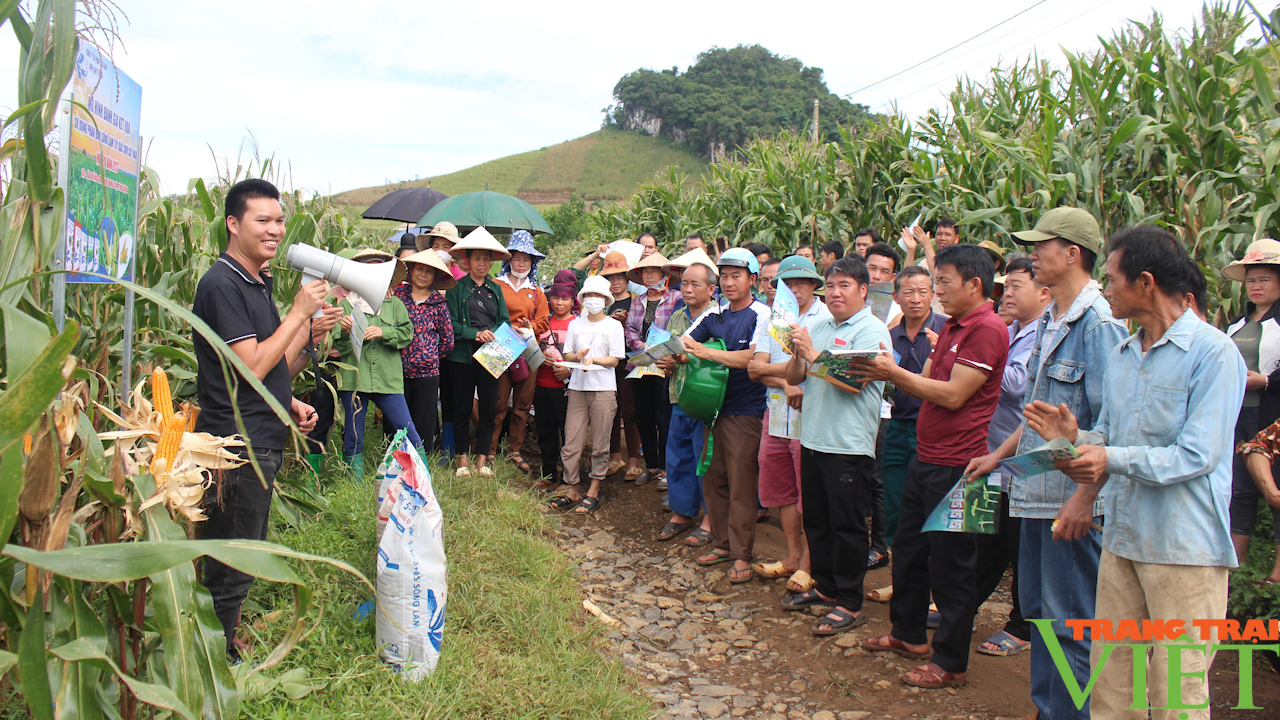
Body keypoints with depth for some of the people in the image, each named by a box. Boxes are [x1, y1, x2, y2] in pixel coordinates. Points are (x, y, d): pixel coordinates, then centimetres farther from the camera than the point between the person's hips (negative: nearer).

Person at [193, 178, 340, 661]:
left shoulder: (259, 284, 15)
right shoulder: (221, 284, -15)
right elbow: (251, 367, -21)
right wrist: (299, 312, -16)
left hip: (263, 444, 10)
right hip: (236, 445, -10)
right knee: (230, 571, 2)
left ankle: (226, 653, 33)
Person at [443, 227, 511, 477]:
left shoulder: (495, 290, 15)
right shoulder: (457, 288, 3)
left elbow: (505, 321, 11)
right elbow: (451, 323, -4)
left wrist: (492, 333, -10)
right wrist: (476, 334, -18)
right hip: (463, 356, -3)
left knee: (488, 406, 2)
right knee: (462, 407, 2)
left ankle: (482, 458, 11)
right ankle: (462, 458, 12)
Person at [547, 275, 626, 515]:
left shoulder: (613, 325, 4)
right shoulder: (575, 324, 13)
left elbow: (615, 359, -1)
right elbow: (567, 354, 13)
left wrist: (594, 359, -18)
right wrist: (578, 356, -9)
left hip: (603, 389, -3)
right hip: (577, 387, 3)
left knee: (599, 445, 1)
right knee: (571, 443, -1)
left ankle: (593, 492, 11)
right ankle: (571, 491, 10)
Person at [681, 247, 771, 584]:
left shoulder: (761, 314, -7)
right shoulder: (714, 314, 11)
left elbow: (753, 358, -21)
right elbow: (683, 343, 11)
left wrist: (707, 352, -22)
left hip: (746, 411, -6)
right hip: (713, 407, 6)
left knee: (741, 486, -2)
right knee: (712, 480, 11)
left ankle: (742, 554, 7)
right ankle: (723, 543, 24)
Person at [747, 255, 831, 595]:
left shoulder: (825, 318, -5)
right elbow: (756, 367, 3)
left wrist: (766, 369, -7)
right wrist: (785, 384, -14)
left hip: (809, 415, -6)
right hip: (776, 413, 6)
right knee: (779, 489, 12)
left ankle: (809, 562, 13)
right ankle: (793, 556, 26)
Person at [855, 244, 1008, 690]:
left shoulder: (987, 329, -15)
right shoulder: (952, 327, 15)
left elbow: (952, 395, -20)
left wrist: (894, 372, -14)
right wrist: (887, 373, -1)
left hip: (955, 465, -10)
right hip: (926, 458, 10)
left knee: (950, 563, 0)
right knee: (908, 551, 19)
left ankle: (951, 662, 13)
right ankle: (908, 635, 35)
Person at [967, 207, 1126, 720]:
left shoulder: (1099, 325, -15)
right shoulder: (1048, 322, 13)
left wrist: (1084, 499, -23)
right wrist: (999, 456, 24)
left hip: (1074, 500, -9)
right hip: (1038, 492, 10)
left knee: (1071, 624, 1)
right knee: (1038, 612, 18)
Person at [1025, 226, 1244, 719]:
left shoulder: (1212, 352, -10)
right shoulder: (1122, 356, 15)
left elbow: (1198, 455, -18)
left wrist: (1113, 459, -25)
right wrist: (1075, 437, -3)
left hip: (1185, 548, -7)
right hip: (1122, 540, 7)